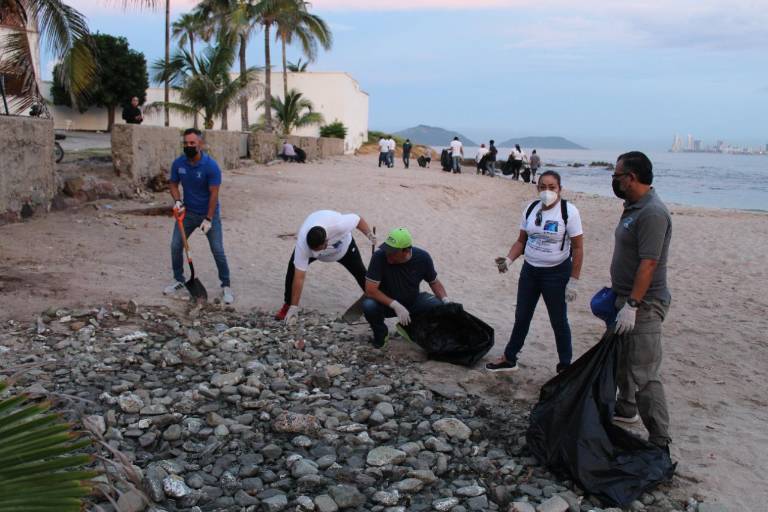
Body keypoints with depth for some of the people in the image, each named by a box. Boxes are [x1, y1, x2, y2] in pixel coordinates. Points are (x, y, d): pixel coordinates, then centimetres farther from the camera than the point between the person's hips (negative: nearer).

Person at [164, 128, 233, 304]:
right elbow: (173, 184, 4)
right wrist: (177, 201, -16)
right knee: (175, 246, 3)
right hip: (187, 212, 4)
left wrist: (208, 219, -21)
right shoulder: (178, 163, -9)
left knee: (218, 250, -5)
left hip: (209, 213, -4)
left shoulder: (211, 166, -22)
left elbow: (214, 193, -20)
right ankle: (179, 280, 24)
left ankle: (226, 286, 9)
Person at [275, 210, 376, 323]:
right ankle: (288, 305, 0)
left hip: (343, 243, 1)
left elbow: (358, 219, -25)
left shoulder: (340, 225, -48)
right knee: (293, 270, -19)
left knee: (360, 271, 1)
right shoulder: (302, 243, -43)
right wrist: (294, 307, -37)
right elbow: (299, 277, -39)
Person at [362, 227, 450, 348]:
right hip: (386, 303, -3)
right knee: (369, 306, -35)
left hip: (413, 302, 3)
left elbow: (434, 282, 2)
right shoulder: (379, 257, -26)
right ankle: (381, 333, 0)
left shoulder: (423, 258, -15)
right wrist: (396, 305, -34)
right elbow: (370, 290, -27)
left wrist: (445, 299, -16)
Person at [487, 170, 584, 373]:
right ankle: (509, 359, 29)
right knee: (521, 317, 15)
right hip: (530, 270, 5)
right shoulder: (531, 209, 1)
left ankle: (565, 367, 19)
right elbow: (521, 241, 7)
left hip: (556, 273, -5)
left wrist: (573, 281, -15)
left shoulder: (568, 211, -14)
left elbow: (578, 248, -13)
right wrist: (508, 260, -10)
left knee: (558, 321, 5)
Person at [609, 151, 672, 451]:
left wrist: (632, 305, -27)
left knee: (644, 375, -9)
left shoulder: (652, 213, -21)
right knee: (621, 362, 24)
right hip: (625, 298, 10)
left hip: (643, 306, -10)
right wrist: (615, 289, 23)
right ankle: (625, 409, 43)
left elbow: (648, 263, -25)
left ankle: (659, 442, -2)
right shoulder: (633, 208, 11)